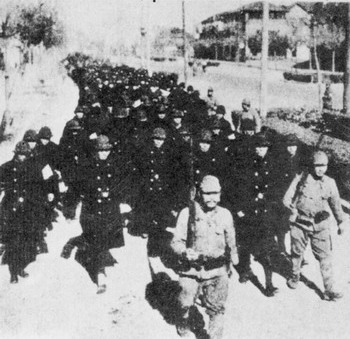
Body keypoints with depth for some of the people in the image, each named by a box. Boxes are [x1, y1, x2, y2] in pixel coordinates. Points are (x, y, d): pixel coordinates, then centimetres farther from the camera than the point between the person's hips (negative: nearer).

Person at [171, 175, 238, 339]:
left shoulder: (225, 214, 1)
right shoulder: (187, 213, -7)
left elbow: (231, 241, 16)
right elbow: (176, 241, -4)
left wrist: (232, 255, 9)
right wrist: (185, 252, -21)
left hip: (217, 271, 1)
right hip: (191, 269, -1)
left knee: (216, 308, -1)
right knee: (186, 303, 16)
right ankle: (184, 321, 49)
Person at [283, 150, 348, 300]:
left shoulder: (330, 183, 1)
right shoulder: (300, 178, -5)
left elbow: (336, 204, 15)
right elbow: (287, 198, -2)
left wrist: (341, 221, 18)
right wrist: (293, 207, -19)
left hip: (320, 225, 1)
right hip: (300, 222, -1)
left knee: (325, 256, -3)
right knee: (297, 253, 14)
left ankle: (329, 290, 1)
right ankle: (295, 277, 40)